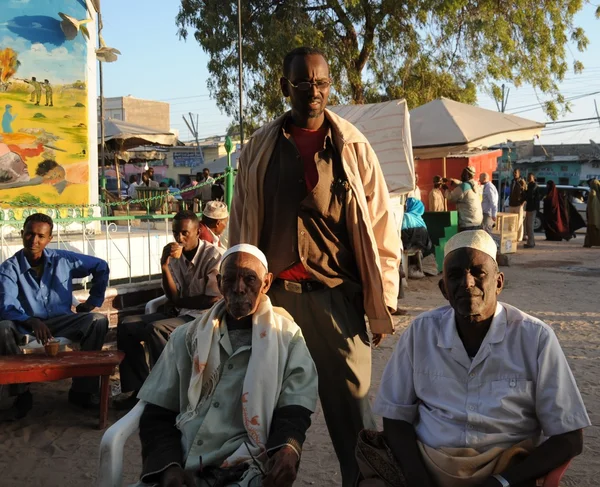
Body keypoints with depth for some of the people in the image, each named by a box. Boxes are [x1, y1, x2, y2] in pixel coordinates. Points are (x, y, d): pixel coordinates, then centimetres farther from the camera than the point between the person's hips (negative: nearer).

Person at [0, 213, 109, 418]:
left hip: (61, 322, 2)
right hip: (26, 326, -2)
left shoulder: (62, 259, 2)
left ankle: (82, 388, -11)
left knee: (98, 321, -24)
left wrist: (94, 300, 10)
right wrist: (32, 321, -40)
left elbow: (101, 267, 14)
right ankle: (21, 392, -13)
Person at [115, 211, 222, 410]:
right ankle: (135, 387, 2)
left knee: (156, 329, -30)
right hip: (178, 313, 7)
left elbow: (214, 300, -16)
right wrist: (164, 265, -17)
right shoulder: (175, 256, 4)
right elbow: (173, 298, -3)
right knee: (126, 326, -4)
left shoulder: (212, 256, -13)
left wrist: (180, 301, -5)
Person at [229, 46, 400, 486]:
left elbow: (380, 228, 1)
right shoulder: (259, 149, 7)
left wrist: (382, 304, -3)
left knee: (352, 407, 1)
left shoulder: (353, 147, 2)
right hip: (273, 295, 2)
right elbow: (241, 228, 11)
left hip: (336, 295, -2)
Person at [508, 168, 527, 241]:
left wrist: (523, 202, -13)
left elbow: (525, 193, -7)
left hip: (519, 205, -7)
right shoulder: (512, 181, 16)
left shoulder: (522, 182, -6)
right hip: (511, 205, 7)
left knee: (519, 221, -3)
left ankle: (519, 237, 2)